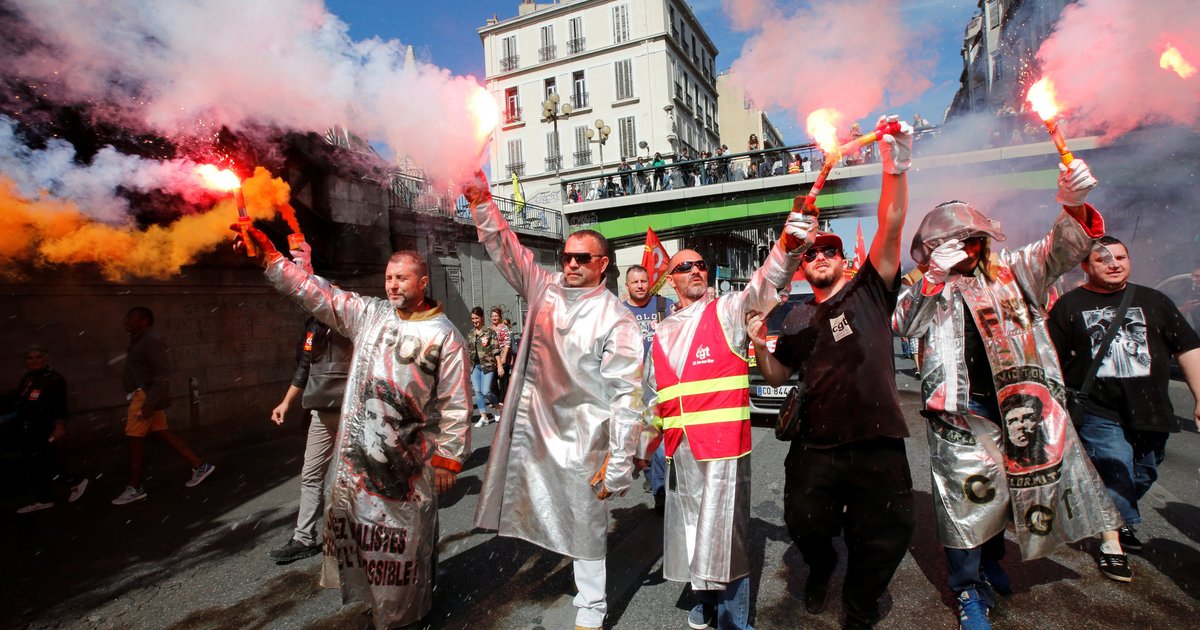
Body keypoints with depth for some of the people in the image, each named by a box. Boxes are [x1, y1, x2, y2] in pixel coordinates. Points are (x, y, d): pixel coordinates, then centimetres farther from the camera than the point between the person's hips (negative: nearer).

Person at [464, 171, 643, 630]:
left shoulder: (616, 319, -12)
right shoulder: (543, 290, 3)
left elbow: (626, 396, -14)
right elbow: (505, 249, 4)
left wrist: (618, 466, -15)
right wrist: (483, 204, -11)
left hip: (581, 437, -4)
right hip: (531, 424, 5)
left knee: (585, 523, 11)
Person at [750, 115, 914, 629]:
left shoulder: (869, 290, 3)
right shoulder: (797, 320, 10)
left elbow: (891, 226, -11)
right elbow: (777, 376, 13)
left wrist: (896, 168, -22)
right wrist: (759, 345, -6)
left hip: (878, 444, -2)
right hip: (817, 448, 2)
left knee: (884, 541, 9)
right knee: (804, 525, 9)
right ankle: (821, 566, 46)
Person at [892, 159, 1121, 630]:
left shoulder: (1012, 272, 11)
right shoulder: (927, 288, 5)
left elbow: (1064, 248, -1)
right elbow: (905, 326, -10)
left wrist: (1074, 205, -21)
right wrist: (936, 273, -18)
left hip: (1022, 404, 3)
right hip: (962, 409, -3)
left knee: (1024, 486, 15)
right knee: (967, 496, -2)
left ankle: (990, 562, 40)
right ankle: (969, 591, 16)